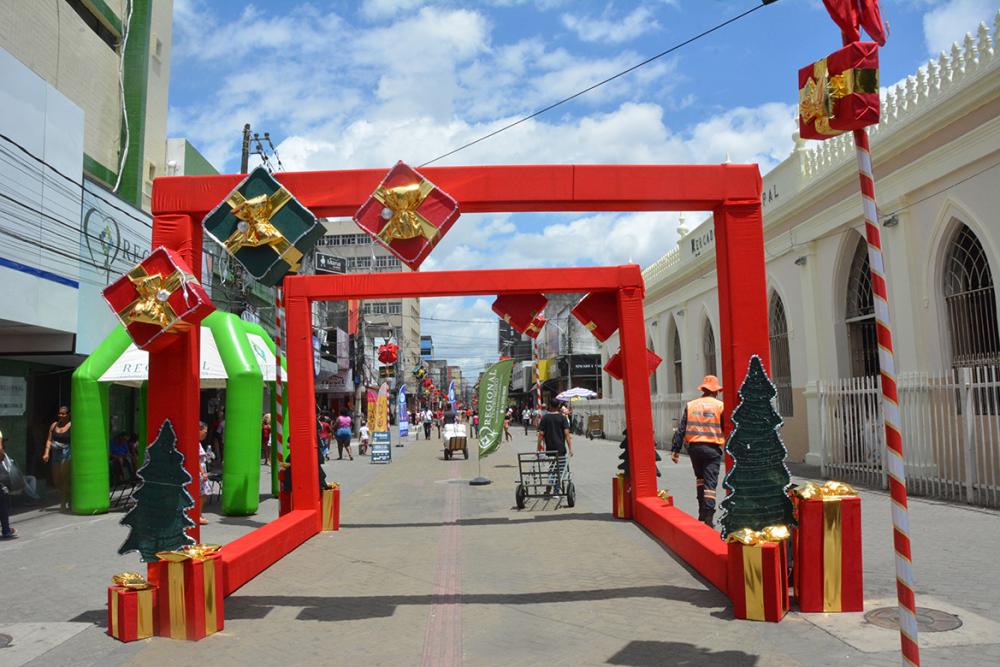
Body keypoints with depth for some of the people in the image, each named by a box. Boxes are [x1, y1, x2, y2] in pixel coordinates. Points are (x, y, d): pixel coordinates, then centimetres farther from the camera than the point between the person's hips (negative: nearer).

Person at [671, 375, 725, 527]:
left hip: (694, 447, 3)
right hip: (712, 448, -3)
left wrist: (675, 449, 4)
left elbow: (681, 429, 2)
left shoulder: (690, 405, 5)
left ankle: (702, 510, 19)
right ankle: (708, 516, -9)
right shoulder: (720, 406, -3)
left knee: (700, 477, 22)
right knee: (710, 482, -1)